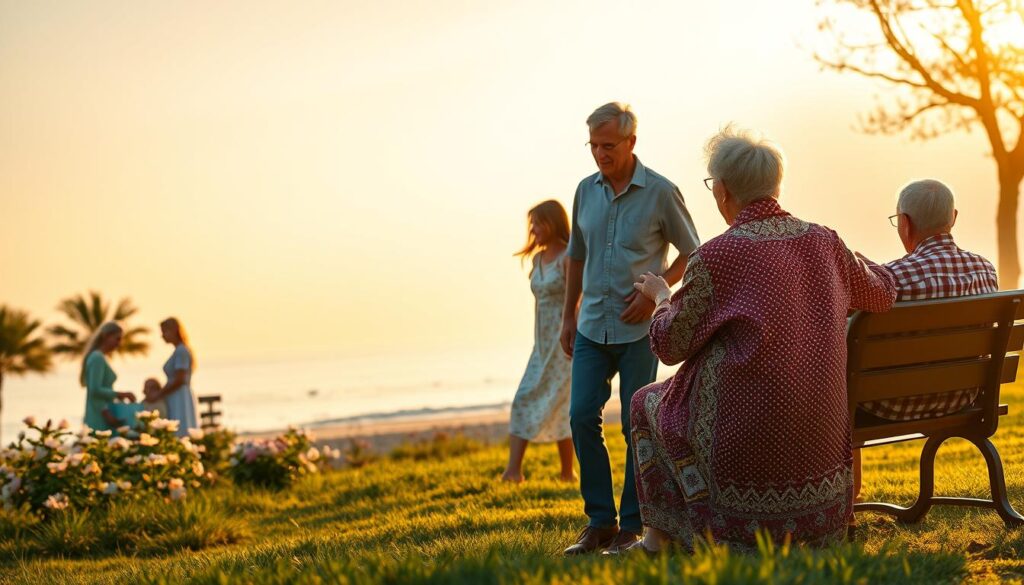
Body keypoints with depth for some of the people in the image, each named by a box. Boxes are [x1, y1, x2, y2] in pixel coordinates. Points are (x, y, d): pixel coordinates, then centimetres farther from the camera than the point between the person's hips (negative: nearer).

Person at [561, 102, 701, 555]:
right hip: (592, 326, 5)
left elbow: (691, 253, 1)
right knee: (582, 417, -2)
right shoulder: (586, 191, 8)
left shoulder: (660, 192, -6)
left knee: (637, 425, 0)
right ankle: (600, 521, 7)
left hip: (639, 327, -4)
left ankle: (632, 526, 9)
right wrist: (568, 316, 16)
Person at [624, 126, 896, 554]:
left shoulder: (714, 256, -14)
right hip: (820, 430, 6)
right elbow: (882, 292, 18)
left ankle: (659, 543, 25)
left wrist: (661, 296, 16)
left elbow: (670, 346, -4)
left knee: (647, 403, 22)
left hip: (744, 424, -6)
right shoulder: (824, 242, 1)